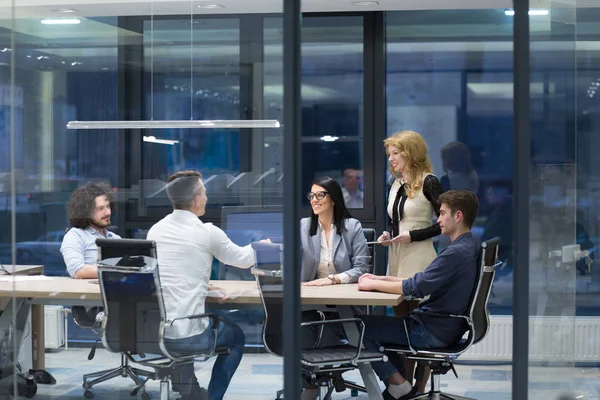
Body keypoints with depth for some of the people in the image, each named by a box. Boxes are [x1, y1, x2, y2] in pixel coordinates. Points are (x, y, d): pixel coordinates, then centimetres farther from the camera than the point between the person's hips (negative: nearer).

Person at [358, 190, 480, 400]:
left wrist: (373, 284, -12)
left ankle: (397, 382, 0)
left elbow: (416, 288, -25)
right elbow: (423, 281, 15)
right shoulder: (467, 247, 10)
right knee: (380, 322, 28)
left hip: (433, 333, -10)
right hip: (446, 327, 10)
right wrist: (381, 279, 9)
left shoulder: (457, 252, -23)